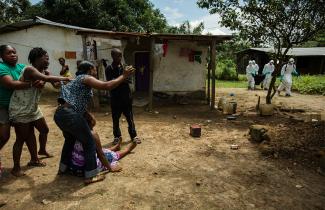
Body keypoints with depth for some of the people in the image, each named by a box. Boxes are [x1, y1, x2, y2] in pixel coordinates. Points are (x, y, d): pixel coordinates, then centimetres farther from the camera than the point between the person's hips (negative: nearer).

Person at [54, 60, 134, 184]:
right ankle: (91, 176, 11)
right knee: (89, 143, 5)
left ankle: (63, 168, 46)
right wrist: (124, 76, -7)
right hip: (70, 115, -10)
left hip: (59, 114, 10)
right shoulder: (86, 78, -1)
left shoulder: (78, 80, 26)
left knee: (70, 139, 32)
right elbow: (107, 86, -15)